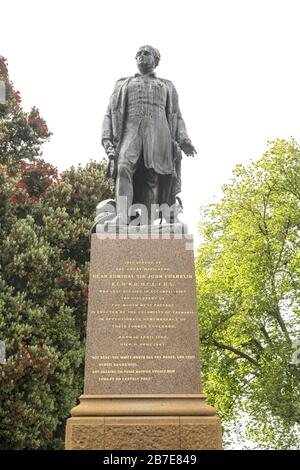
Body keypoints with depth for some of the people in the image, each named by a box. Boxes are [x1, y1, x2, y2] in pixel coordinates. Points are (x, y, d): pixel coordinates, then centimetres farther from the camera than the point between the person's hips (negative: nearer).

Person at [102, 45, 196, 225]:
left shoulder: (167, 86, 28)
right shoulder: (123, 85, 29)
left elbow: (177, 117, 19)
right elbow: (111, 114, 20)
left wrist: (184, 140, 0)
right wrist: (107, 139, 2)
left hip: (158, 132, 0)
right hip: (131, 131, 0)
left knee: (153, 177, -17)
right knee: (124, 168, -27)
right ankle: (122, 217, -42)